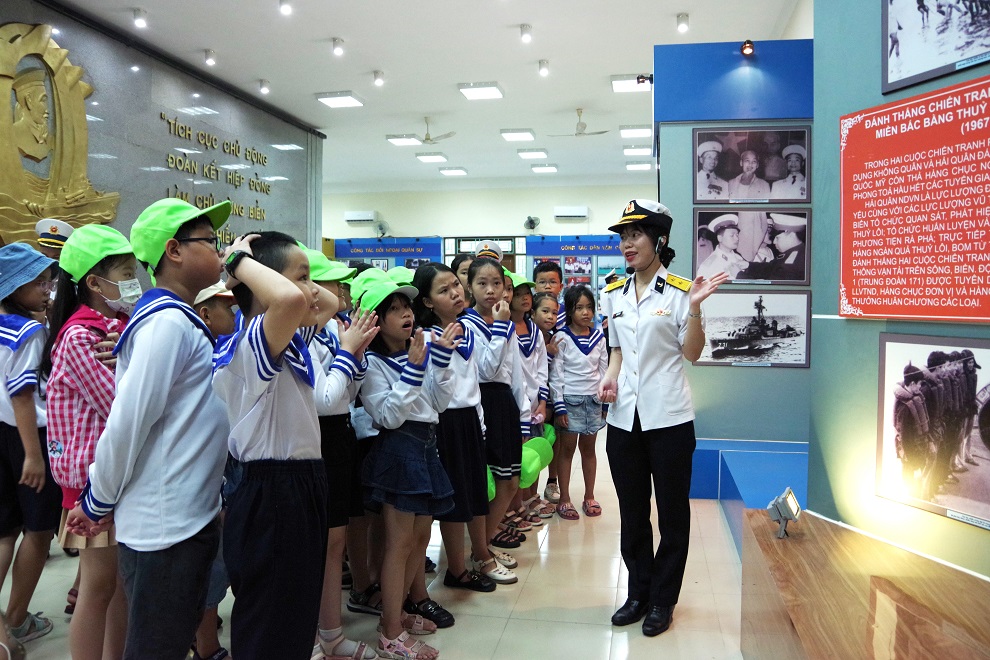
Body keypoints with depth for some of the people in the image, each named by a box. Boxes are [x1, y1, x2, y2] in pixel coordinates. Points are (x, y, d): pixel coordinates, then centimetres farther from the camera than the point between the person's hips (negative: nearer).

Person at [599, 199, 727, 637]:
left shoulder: (678, 291, -7)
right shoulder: (615, 294, 8)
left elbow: (692, 353, -8)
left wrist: (694, 307, -20)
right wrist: (610, 378, -2)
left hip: (668, 419, -5)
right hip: (623, 418, 5)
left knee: (672, 512, 9)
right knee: (631, 512, 15)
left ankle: (663, 600, 25)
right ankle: (638, 592, 32)